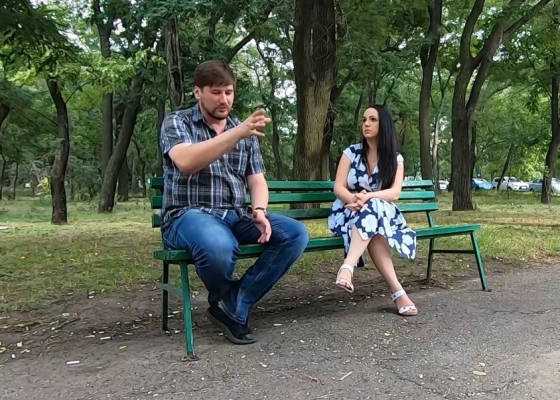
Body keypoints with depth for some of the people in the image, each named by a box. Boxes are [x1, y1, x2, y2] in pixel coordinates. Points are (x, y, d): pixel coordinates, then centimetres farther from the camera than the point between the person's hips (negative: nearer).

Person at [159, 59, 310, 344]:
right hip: (189, 215, -5)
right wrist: (238, 133, -30)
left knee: (296, 233, -17)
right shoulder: (176, 122, 0)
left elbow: (257, 180, 11)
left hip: (236, 216, 6)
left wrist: (259, 211, -12)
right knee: (220, 247, -39)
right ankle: (227, 301, -2)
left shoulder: (245, 132, 15)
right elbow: (186, 162, -22)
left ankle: (232, 307, -11)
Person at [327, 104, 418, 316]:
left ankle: (347, 267, -51)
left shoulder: (396, 159, 3)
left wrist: (368, 197, -30)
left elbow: (394, 193, -11)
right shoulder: (351, 152, 1)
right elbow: (338, 188, -5)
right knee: (373, 229, -36)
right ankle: (397, 291, -45)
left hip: (383, 213, 1)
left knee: (373, 209, -38)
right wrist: (354, 199, -28)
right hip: (349, 213, -1)